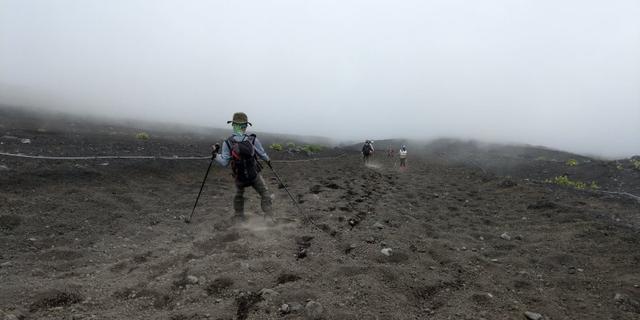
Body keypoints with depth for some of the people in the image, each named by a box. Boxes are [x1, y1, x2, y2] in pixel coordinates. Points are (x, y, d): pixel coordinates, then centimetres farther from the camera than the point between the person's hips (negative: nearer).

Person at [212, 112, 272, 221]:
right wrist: (267, 160, 18)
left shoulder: (227, 143, -14)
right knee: (265, 194, 14)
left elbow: (224, 163, -10)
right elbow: (262, 155, -3)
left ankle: (238, 218, 31)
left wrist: (215, 153, 5)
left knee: (239, 196, 27)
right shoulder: (253, 139, -15)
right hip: (255, 175, -2)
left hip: (239, 177, 2)